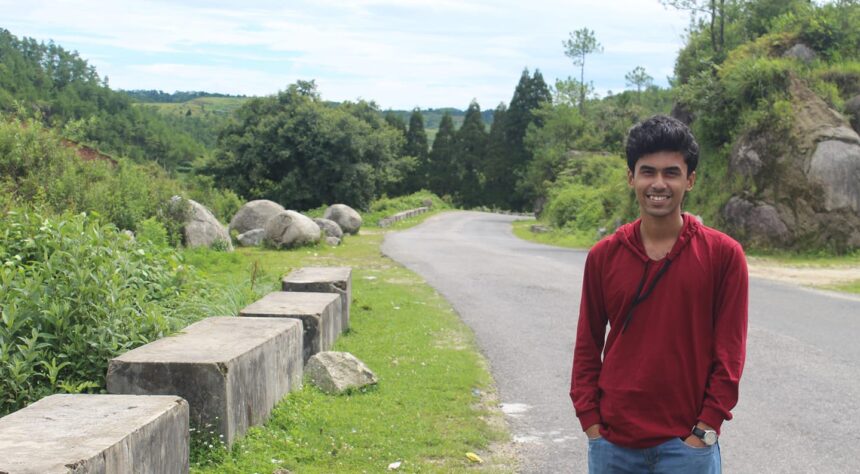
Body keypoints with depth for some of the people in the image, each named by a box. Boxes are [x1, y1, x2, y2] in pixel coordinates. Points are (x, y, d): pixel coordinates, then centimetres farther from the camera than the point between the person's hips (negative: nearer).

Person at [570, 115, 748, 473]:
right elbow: (587, 348, 6)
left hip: (687, 443, -2)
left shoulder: (723, 254, -5)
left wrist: (704, 433, -7)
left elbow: (729, 354, -3)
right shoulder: (603, 256, 2)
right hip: (612, 443, 2)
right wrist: (592, 427, 1)